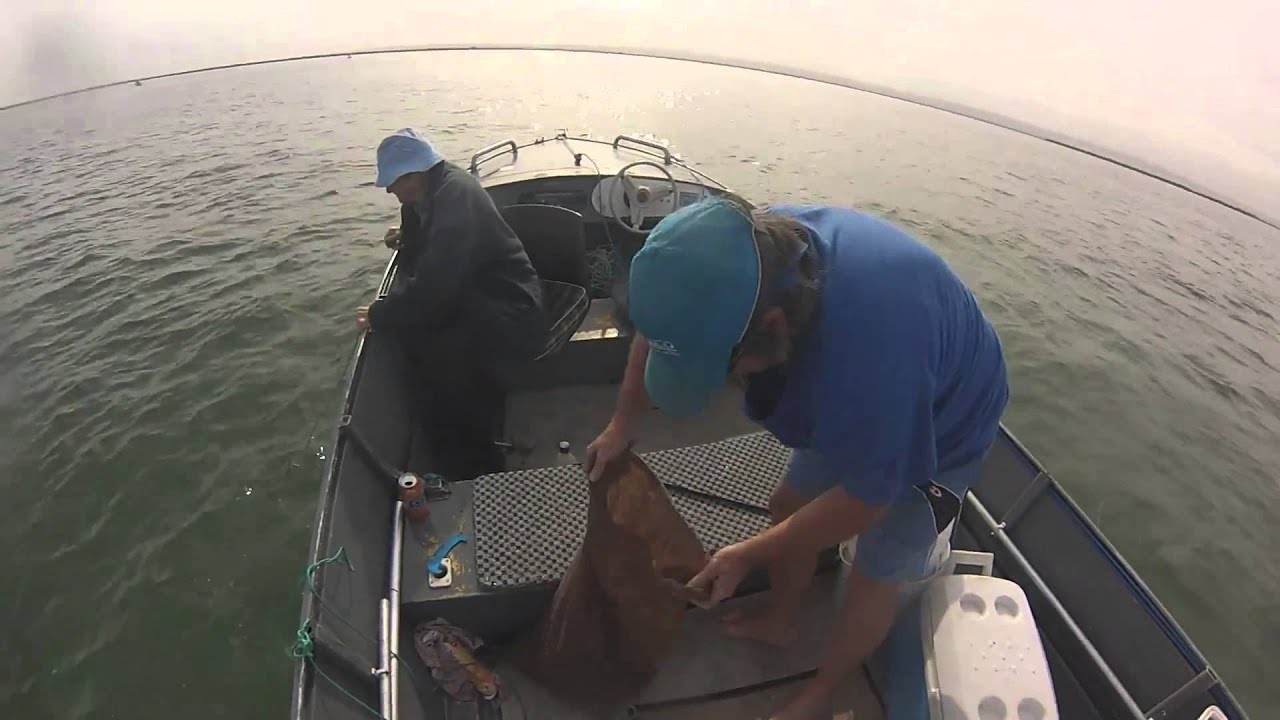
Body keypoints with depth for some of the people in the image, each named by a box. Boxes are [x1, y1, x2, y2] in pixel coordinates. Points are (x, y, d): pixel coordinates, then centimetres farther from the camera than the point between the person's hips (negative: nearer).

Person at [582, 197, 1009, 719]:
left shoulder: (868, 359, -48)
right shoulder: (753, 251, -28)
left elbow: (863, 500, -29)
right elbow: (661, 323, -9)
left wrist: (747, 555, -20)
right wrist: (622, 425, -4)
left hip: (941, 428, -6)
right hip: (851, 404, 6)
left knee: (874, 578, 7)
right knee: (787, 506, 16)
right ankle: (779, 618, 44)